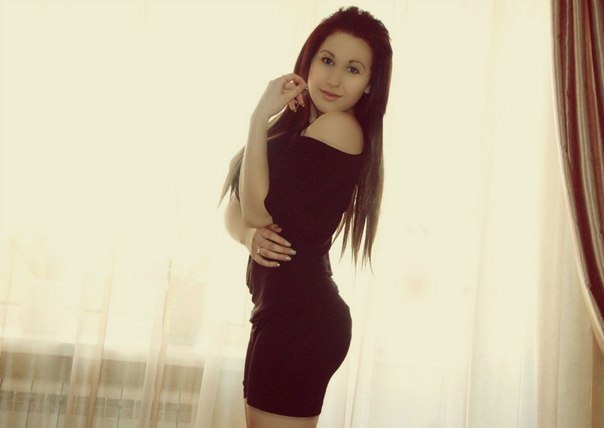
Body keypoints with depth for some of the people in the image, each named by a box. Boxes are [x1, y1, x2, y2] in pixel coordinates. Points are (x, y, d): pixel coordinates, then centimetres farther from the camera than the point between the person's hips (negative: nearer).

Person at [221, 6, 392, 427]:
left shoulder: (340, 128, -13)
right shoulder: (297, 125, 14)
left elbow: (259, 209, -18)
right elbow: (236, 210, 11)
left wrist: (260, 117, -14)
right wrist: (249, 235, -12)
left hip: (300, 316, -9)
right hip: (285, 310, 10)